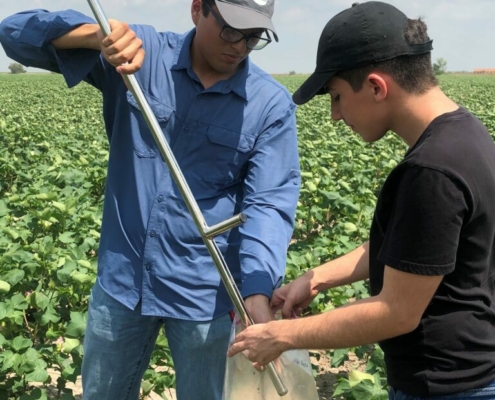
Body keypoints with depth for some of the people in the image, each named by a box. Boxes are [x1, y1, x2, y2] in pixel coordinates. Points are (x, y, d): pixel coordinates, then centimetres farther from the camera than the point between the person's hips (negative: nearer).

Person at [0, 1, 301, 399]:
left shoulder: (272, 104, -10)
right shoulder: (139, 53, -7)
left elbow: (269, 205, -14)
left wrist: (258, 295, -30)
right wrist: (98, 33, -28)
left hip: (204, 291, -2)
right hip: (122, 278, 2)